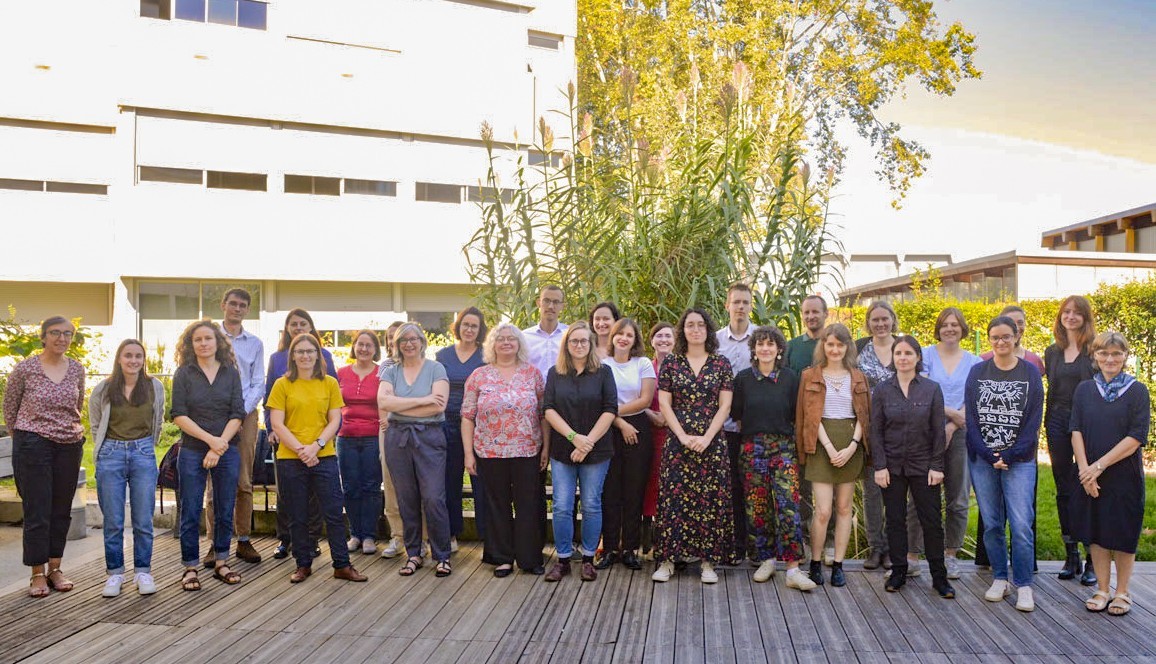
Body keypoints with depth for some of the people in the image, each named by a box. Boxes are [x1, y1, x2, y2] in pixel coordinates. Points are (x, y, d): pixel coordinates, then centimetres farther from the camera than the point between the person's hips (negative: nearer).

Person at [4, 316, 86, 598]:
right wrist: (23, 435, 12)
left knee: (62, 511, 9)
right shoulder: (25, 368, -5)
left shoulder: (76, 369, 5)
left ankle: (55, 569, 20)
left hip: (70, 446, 4)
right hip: (33, 446, -4)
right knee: (37, 511, -1)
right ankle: (38, 574, 9)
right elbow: (9, 406, 7)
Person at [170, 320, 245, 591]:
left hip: (227, 451, 2)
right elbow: (179, 415, -6)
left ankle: (221, 563, 21)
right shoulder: (184, 373, 1)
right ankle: (190, 568, 13)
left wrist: (220, 445, -11)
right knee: (190, 512, 2)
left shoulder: (231, 372, 4)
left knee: (225, 510, 7)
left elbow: (237, 414, -1)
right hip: (192, 451, -1)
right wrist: (210, 439, -15)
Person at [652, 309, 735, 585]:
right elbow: (664, 403, 1)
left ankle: (708, 562, 10)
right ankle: (667, 560, 8)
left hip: (712, 442, 0)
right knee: (673, 498, 0)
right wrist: (683, 436, -10)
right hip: (677, 441, 0)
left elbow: (724, 406, 0)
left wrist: (706, 437, -11)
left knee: (710, 499, 1)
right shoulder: (670, 362, 4)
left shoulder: (721, 363, 4)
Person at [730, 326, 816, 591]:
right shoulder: (743, 378, 5)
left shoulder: (790, 378, 4)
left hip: (784, 446, -1)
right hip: (753, 447, 1)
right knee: (757, 506, 3)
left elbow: (796, 416, 9)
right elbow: (737, 415, 10)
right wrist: (752, 434, 8)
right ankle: (766, 561, 17)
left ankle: (793, 569, -8)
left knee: (788, 504, -10)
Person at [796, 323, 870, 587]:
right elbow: (812, 416, -3)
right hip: (822, 444, -3)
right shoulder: (811, 376, 4)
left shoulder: (857, 377, 11)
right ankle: (815, 564, 7)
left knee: (844, 507, 6)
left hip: (851, 445, 3)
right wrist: (830, 448, -13)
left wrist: (852, 446, -9)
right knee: (823, 510, -8)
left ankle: (838, 565, 14)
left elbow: (863, 415, 6)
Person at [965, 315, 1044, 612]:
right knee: (991, 524, 7)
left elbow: (1033, 420, -2)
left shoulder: (1030, 372, 2)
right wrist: (989, 456, -9)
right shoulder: (977, 372, 6)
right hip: (982, 460, 2)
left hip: (1019, 461, -1)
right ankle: (1000, 579, 20)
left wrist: (1010, 456, -11)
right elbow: (971, 418, 2)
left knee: (1021, 525, -6)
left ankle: (1024, 585, 5)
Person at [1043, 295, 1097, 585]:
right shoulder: (1052, 352, 12)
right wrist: (1048, 425, 11)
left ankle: (1093, 559, 7)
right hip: (1058, 423, 5)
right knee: (1064, 490, 9)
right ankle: (1071, 555, 19)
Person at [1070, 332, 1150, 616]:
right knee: (1095, 532, 8)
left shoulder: (1137, 390, -3)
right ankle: (1103, 590, 20)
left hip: (1124, 475, -2)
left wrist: (1100, 465, -15)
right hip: (1089, 475, 3)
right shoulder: (1084, 390, 5)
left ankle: (1122, 592, 21)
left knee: (1122, 534, 6)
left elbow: (1136, 437, -10)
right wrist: (1085, 469, -12)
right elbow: (1076, 432, 0)